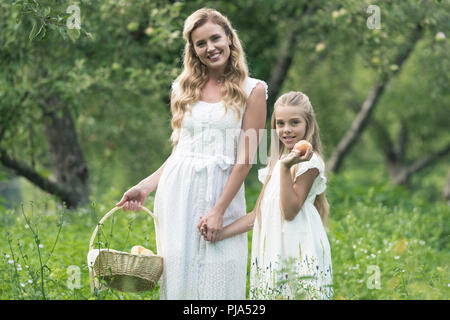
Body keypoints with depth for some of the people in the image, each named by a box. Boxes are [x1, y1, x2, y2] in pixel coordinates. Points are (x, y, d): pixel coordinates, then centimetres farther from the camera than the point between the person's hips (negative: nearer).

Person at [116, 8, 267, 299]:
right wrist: (145, 187, 5)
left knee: (218, 280, -4)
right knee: (178, 273, 1)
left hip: (223, 193, -3)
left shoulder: (252, 90, 1)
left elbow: (245, 158, -4)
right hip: (177, 192, 3)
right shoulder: (183, 89, 12)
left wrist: (218, 210, -12)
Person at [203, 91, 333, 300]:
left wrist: (286, 168, -20)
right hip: (273, 254, 7)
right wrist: (219, 233, 9)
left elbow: (290, 212, -14)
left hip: (300, 254, -7)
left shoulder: (308, 162, -6)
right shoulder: (276, 163, 17)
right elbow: (257, 215, 18)